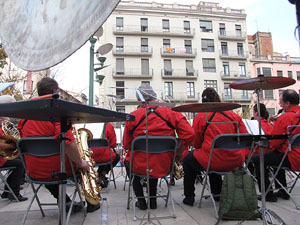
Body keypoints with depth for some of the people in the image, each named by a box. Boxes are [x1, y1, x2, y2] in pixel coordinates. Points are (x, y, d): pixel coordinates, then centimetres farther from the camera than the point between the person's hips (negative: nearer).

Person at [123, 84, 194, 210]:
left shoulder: (133, 116, -9)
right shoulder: (170, 113, -7)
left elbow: (126, 145, -1)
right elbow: (189, 134, -12)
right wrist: (178, 152, 3)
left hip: (140, 167, -2)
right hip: (165, 167, 2)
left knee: (128, 161, 33)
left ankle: (141, 201, 27)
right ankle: (153, 200, 37)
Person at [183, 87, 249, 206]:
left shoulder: (200, 116, -6)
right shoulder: (234, 115, 5)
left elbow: (196, 144, -1)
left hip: (214, 162, -5)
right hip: (236, 162, 5)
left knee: (188, 160, 22)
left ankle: (189, 197, 28)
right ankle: (217, 193, 42)